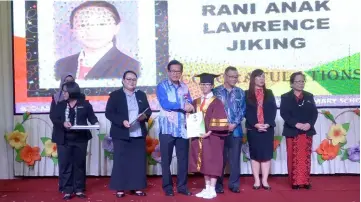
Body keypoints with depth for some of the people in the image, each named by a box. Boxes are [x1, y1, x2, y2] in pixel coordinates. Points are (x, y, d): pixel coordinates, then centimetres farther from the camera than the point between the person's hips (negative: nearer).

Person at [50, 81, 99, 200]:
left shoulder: (85, 104, 4)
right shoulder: (60, 105, 7)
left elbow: (91, 116, 3)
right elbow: (54, 118, -2)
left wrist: (95, 123, -19)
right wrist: (63, 123, -21)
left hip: (80, 139, -1)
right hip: (64, 140, 1)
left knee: (79, 164, 7)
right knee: (65, 164, 1)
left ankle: (79, 189, 16)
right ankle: (67, 190, 9)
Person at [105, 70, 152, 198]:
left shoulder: (142, 95, 14)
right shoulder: (115, 95, 1)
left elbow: (148, 111, 14)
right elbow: (109, 113, -6)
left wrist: (145, 116, -9)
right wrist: (122, 121, -19)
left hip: (139, 134, 4)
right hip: (121, 134, -4)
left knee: (139, 161, 4)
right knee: (120, 161, -1)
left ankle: (137, 187, 14)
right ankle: (119, 188, 9)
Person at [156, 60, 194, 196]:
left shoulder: (184, 87, 12)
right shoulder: (162, 86, -1)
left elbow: (190, 105, 7)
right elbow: (165, 104, -15)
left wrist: (189, 106, -16)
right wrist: (183, 106, -12)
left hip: (182, 128, 4)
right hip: (167, 128, -3)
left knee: (183, 158, 7)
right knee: (166, 159, 4)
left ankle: (182, 186, 17)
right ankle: (167, 186, 14)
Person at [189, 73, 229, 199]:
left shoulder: (216, 102, -6)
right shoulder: (196, 102, 11)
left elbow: (220, 120, -13)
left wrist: (209, 132, -20)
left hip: (212, 137, -5)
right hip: (199, 136, 6)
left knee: (212, 163, -2)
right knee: (204, 163, 11)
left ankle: (212, 190, 5)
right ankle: (207, 188, 20)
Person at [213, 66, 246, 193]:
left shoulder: (240, 93, 9)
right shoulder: (216, 91, 3)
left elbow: (242, 110, 4)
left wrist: (234, 124, -8)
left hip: (236, 130, 2)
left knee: (235, 158, 6)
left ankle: (234, 184, 16)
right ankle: (218, 185, 15)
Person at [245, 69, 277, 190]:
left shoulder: (269, 93, 11)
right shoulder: (247, 94, 3)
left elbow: (273, 110, 3)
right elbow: (246, 111, -4)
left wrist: (268, 124, -11)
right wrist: (255, 124, -16)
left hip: (268, 128, 2)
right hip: (253, 128, -2)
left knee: (266, 154, 2)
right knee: (255, 154, 2)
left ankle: (265, 181, 8)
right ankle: (257, 181, 9)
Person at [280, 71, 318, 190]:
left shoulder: (309, 96, 11)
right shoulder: (285, 97, 2)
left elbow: (314, 112, 5)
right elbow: (284, 113, -10)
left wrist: (309, 124, -14)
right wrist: (296, 124, -21)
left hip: (307, 132, 3)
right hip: (292, 132, -3)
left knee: (305, 157, 5)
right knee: (293, 158, 0)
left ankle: (305, 181, 12)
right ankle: (295, 181, 7)